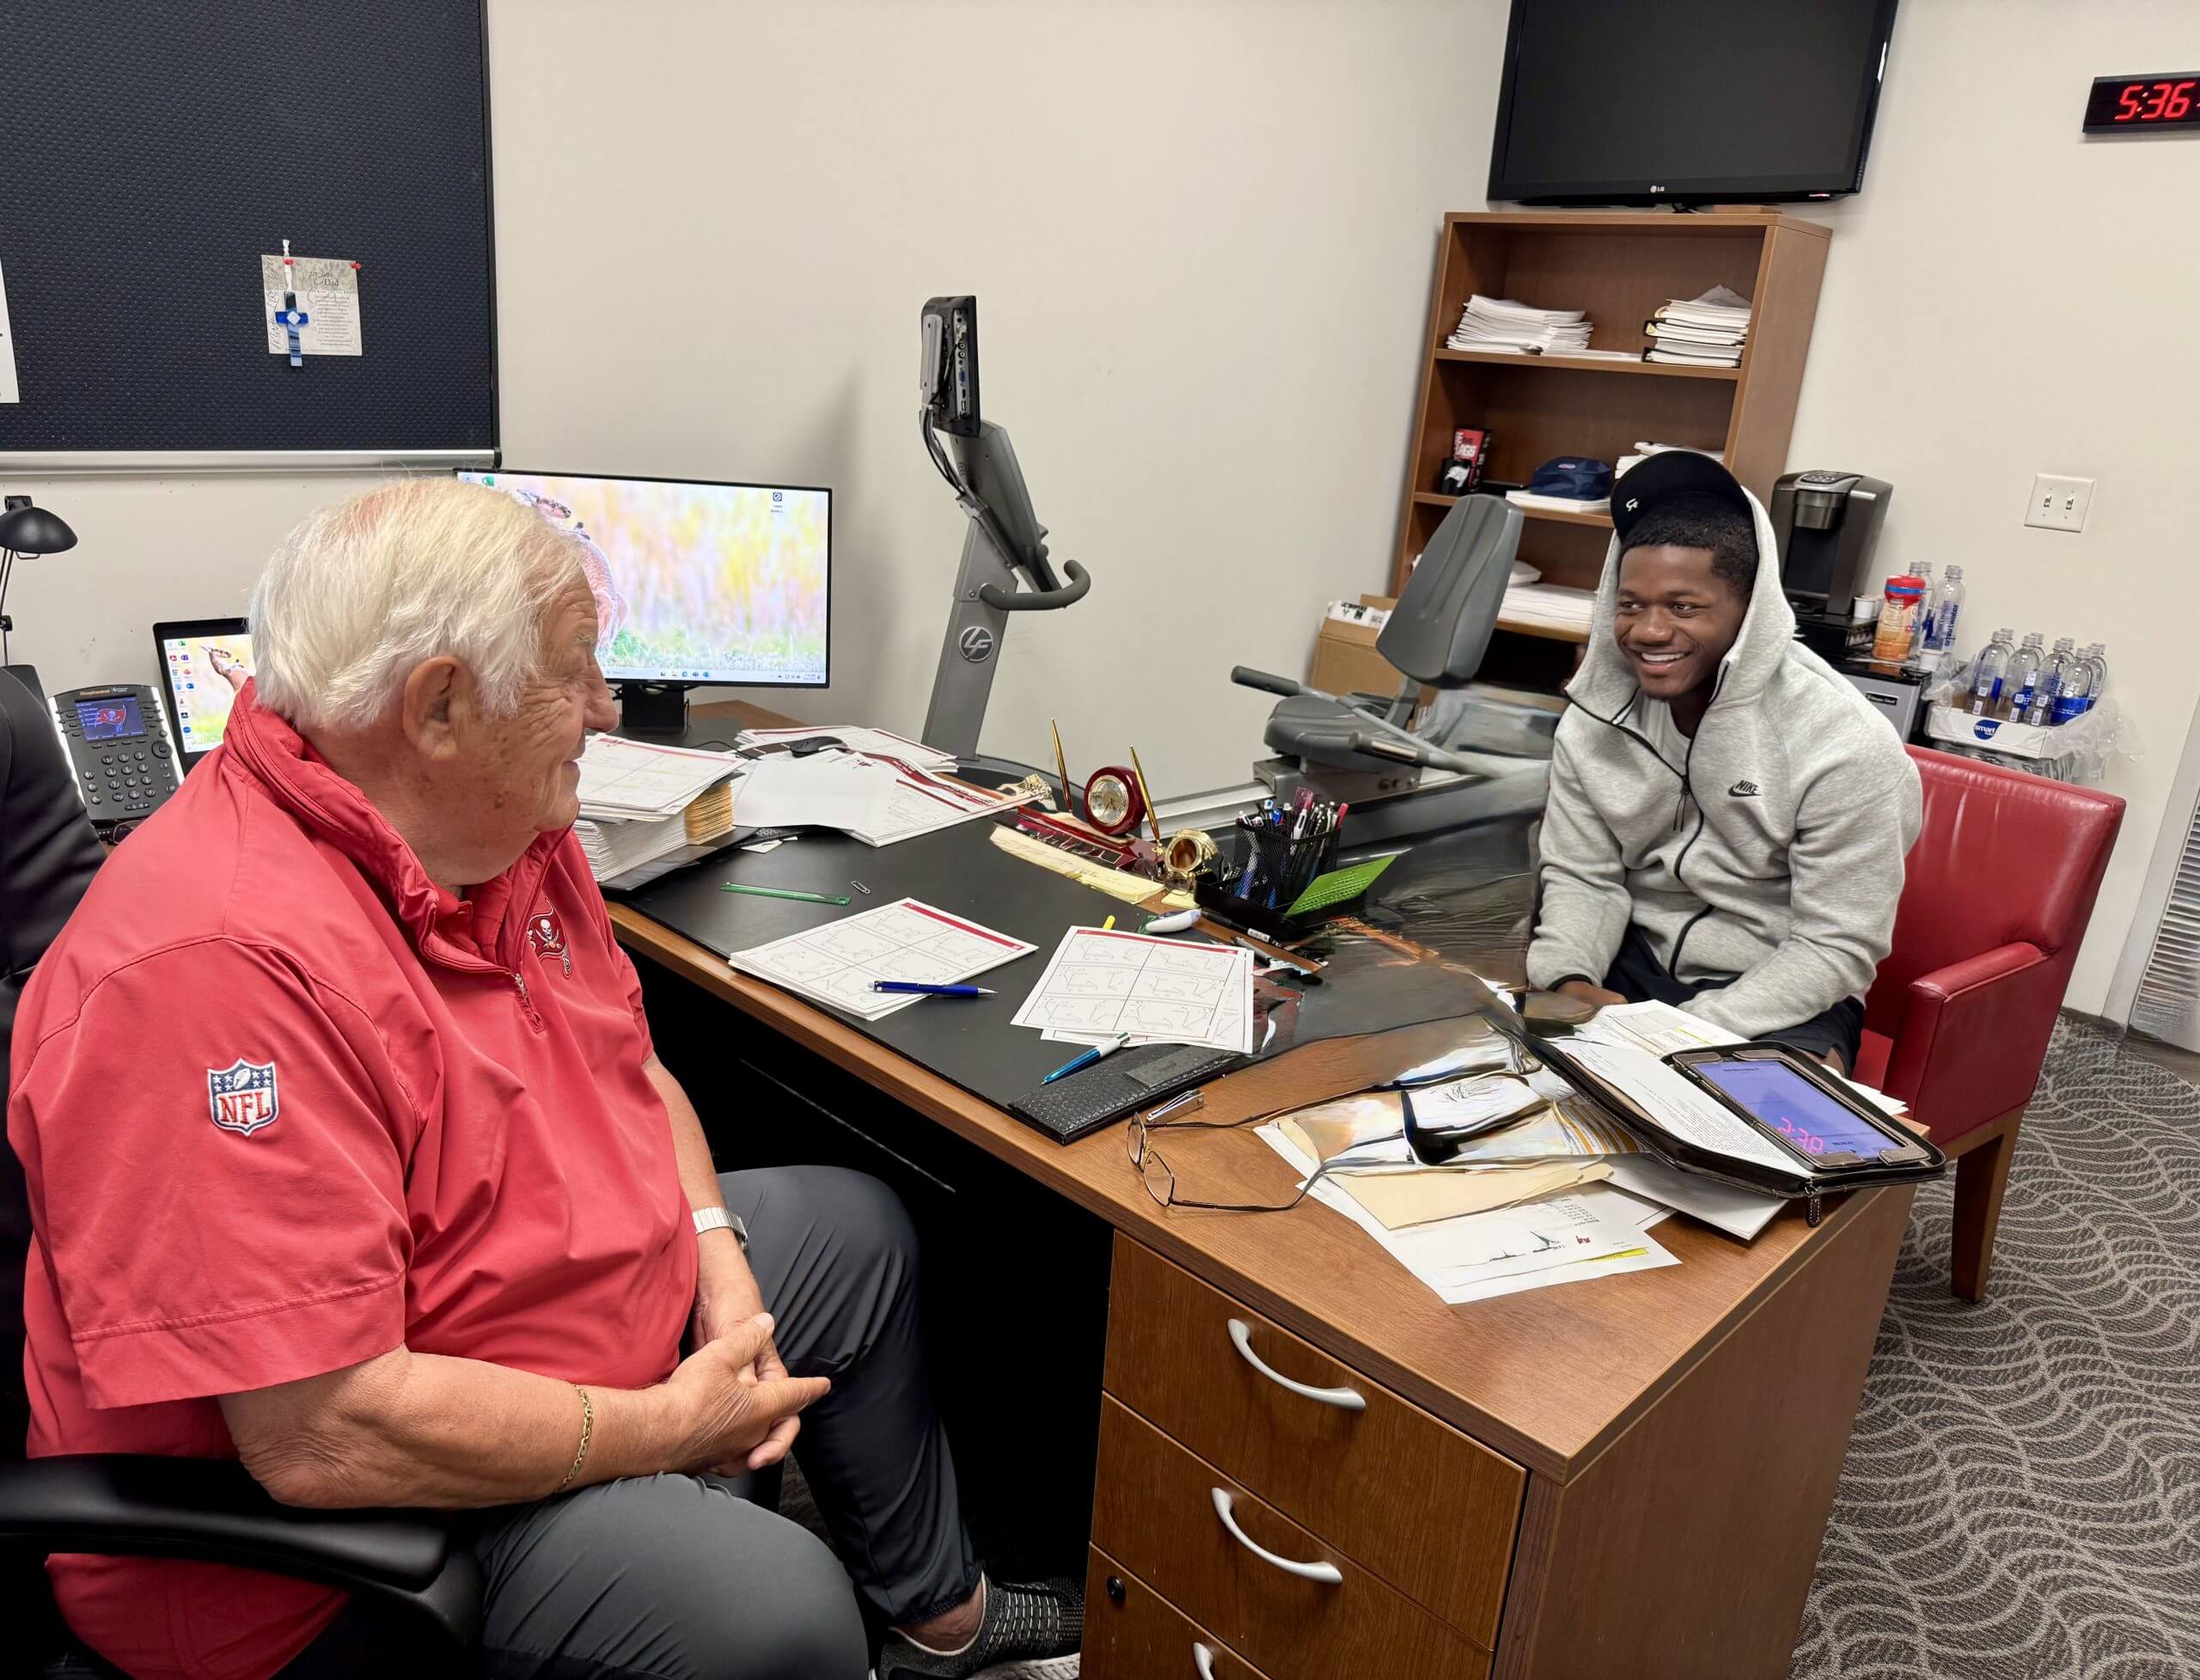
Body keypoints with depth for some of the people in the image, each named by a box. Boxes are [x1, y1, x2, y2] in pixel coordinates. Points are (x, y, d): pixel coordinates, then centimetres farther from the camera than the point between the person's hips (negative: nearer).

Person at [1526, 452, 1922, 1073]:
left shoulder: (1844, 743, -20)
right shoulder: (1597, 713, -5)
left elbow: (1837, 948, -18)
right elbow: (1582, 876, 0)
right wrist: (1569, 980, -22)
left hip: (1783, 999, -4)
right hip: (1634, 961, 4)